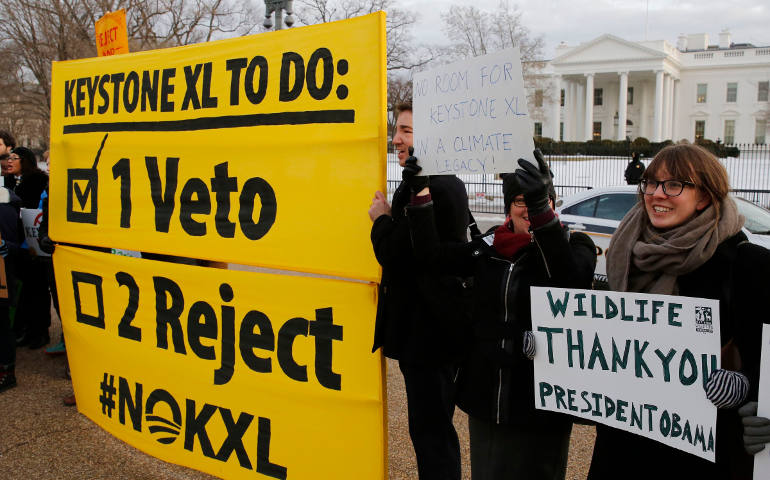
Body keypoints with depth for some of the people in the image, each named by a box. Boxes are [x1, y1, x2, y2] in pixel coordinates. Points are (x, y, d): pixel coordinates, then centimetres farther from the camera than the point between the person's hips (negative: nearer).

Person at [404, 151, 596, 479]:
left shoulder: (574, 246, -7)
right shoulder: (489, 247, 5)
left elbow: (572, 281, -29)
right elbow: (432, 256, -1)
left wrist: (541, 211, -41)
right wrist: (421, 194, -9)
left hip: (539, 403, -4)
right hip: (485, 398, 4)